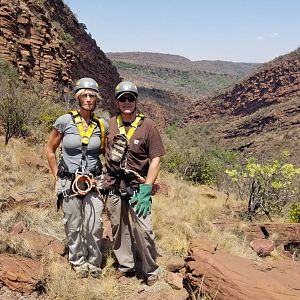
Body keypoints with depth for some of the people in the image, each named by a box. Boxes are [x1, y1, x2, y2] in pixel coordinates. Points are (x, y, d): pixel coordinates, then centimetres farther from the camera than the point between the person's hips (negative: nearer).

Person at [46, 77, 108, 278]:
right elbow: (50, 150, 4)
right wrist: (58, 177, 3)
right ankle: (78, 264, 28)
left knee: (94, 227, 1)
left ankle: (94, 265, 22)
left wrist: (102, 178, 10)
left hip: (94, 182, 1)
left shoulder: (102, 125, 0)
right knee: (73, 227, 8)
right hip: (69, 183, -1)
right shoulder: (65, 121, -7)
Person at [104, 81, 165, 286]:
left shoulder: (148, 126, -7)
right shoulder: (110, 124, 4)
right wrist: (104, 178, 12)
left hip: (137, 187, -4)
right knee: (118, 228, 15)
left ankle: (151, 272, 15)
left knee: (143, 230, -6)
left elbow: (155, 159, -8)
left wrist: (147, 189, -14)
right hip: (113, 187, 4)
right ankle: (125, 265, 34)